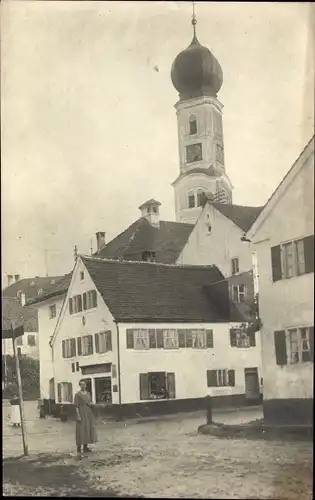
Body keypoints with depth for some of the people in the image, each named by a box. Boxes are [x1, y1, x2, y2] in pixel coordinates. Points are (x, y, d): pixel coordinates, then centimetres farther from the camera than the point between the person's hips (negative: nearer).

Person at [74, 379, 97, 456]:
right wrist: (78, 416, -18)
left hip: (88, 413, 7)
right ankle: (78, 448, -2)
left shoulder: (88, 393, 12)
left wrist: (90, 403, -6)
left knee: (88, 429, 7)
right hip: (81, 412, -7)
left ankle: (85, 447, 16)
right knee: (81, 429, -8)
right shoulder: (77, 394, -8)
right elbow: (76, 406, -11)